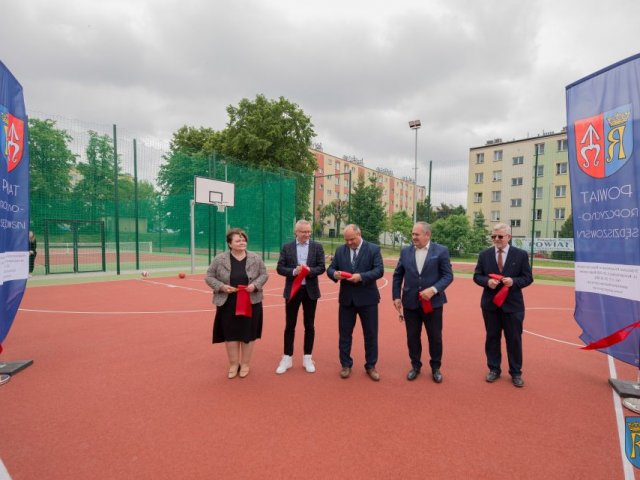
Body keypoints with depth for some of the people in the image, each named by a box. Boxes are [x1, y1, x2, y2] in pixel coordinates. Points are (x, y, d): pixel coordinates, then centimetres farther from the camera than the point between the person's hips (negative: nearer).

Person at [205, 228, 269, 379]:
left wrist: (255, 285, -15)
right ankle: (233, 364, 24)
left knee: (248, 334, 8)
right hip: (228, 304, 0)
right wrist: (222, 287, -16)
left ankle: (245, 364, 24)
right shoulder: (219, 259, -4)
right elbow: (209, 277, 0)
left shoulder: (255, 258, -1)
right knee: (230, 334, 7)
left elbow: (264, 275, 4)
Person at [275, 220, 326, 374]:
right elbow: (280, 268, -3)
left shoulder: (317, 247, 1)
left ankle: (307, 358, 23)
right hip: (292, 290, 0)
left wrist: (310, 270, -22)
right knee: (290, 325, 7)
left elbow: (321, 267, -3)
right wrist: (293, 271, -21)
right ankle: (287, 358, 20)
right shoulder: (287, 247, 1)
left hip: (310, 290, 1)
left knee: (309, 325, 9)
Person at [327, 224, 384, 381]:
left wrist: (361, 276, -26)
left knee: (371, 333, 8)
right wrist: (334, 273, -20)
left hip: (367, 298, -2)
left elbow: (379, 270, -13)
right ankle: (346, 365, 26)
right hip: (346, 298, 2)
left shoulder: (373, 249, -5)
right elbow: (330, 268, 3)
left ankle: (371, 366, 25)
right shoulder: (340, 250, 4)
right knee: (344, 333, 10)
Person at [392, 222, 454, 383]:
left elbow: (448, 275, -7)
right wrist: (396, 296, 2)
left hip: (433, 302, -2)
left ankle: (436, 367, 31)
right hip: (410, 302, 2)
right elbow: (397, 275, 8)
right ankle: (415, 366, 31)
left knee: (435, 337, 10)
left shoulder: (441, 251, -5)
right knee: (412, 337, 12)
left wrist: (434, 289, -21)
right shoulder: (405, 251, 3)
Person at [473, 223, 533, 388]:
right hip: (490, 304, 2)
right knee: (492, 337, 11)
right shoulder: (484, 254, 2)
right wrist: (487, 281, -18)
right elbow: (477, 276, 3)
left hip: (512, 304, -1)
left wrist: (513, 281, -21)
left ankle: (516, 373, 24)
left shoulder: (521, 255, -2)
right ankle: (494, 370, 25)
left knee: (514, 339, 8)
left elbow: (528, 278, -2)